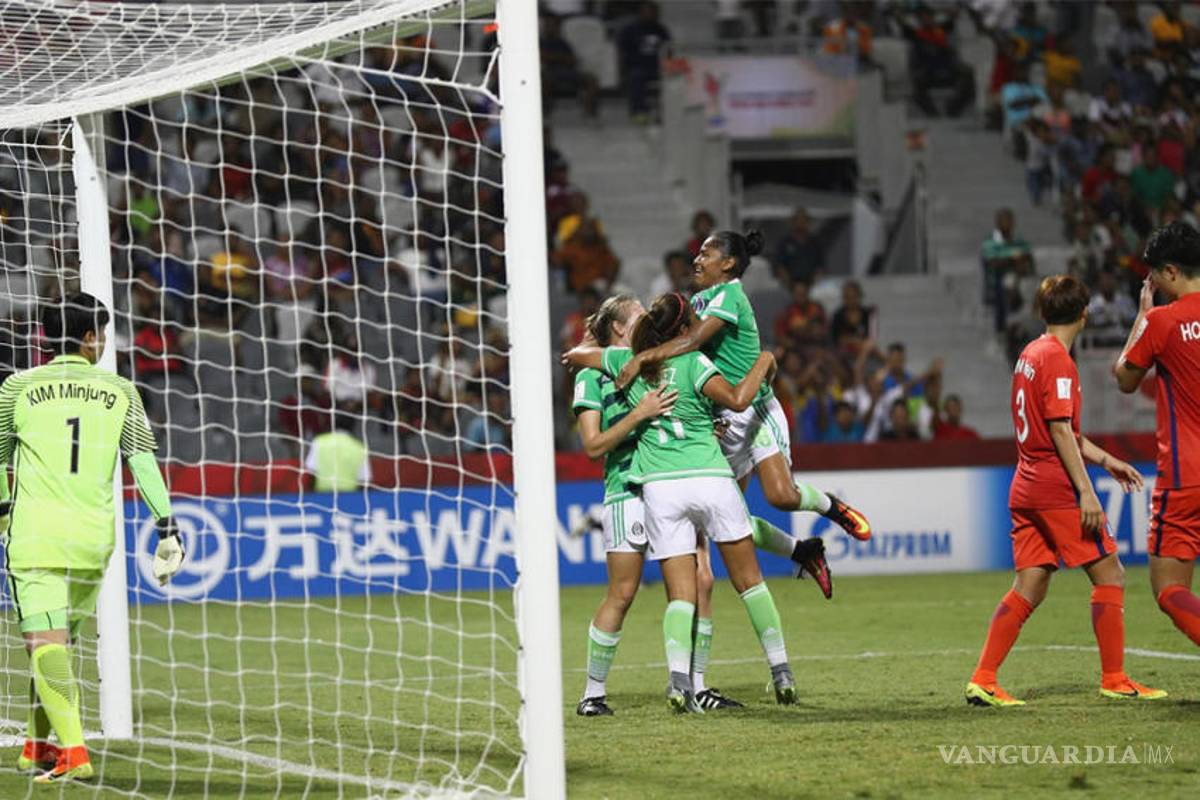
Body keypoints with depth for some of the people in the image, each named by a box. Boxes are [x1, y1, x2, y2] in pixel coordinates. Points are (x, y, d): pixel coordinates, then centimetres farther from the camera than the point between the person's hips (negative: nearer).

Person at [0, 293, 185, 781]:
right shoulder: (120, 392, 5)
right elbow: (143, 463, 1)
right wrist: (167, 527, 3)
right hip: (93, 537, 3)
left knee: (46, 644, -9)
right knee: (60, 641, 17)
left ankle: (72, 752, -22)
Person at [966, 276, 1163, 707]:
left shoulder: (1030, 355, 16)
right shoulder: (1058, 360, -12)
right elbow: (1060, 431, -18)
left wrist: (1106, 460, 26)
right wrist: (1085, 491, -19)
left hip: (1025, 488, 9)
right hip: (1056, 489, -9)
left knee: (1029, 588, 7)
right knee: (1109, 574, 0)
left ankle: (982, 680, 0)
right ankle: (1114, 679, 1)